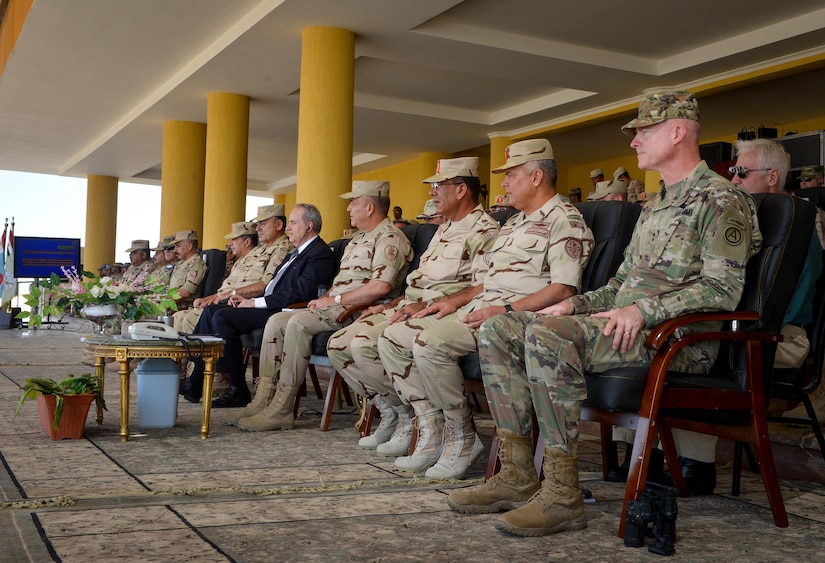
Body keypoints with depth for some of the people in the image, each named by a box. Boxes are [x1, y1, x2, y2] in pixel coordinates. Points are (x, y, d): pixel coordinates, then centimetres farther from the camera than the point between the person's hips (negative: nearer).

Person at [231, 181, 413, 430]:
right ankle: (262, 402, -8)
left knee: (299, 323, -29)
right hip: (334, 307, 10)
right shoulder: (358, 239, 24)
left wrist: (335, 300, -17)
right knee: (276, 321, -2)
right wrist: (324, 299, 6)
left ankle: (281, 410, -25)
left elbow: (382, 286, -24)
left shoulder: (389, 238, -9)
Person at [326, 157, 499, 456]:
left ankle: (412, 417, -11)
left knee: (365, 344, -28)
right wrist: (388, 306, 14)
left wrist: (426, 306, -23)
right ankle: (391, 412, 7)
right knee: (338, 344, 0)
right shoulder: (444, 230, 23)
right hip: (407, 308, 10)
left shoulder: (484, 230, -8)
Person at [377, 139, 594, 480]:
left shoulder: (565, 220, -4)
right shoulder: (513, 223, 26)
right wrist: (457, 301, 10)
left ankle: (462, 438, -15)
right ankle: (433, 431, -4)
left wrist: (506, 311, -22)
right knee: (392, 338, -2)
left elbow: (564, 289, -16)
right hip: (479, 307, 10)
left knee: (429, 342, -31)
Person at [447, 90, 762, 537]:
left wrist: (644, 310, -22)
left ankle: (562, 495, -29)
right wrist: (576, 304, 9)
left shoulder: (720, 199, -4)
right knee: (499, 330, -4)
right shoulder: (655, 205, 25)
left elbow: (722, 289, -14)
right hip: (625, 327, 9)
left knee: (548, 334, -34)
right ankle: (517, 476, -8)